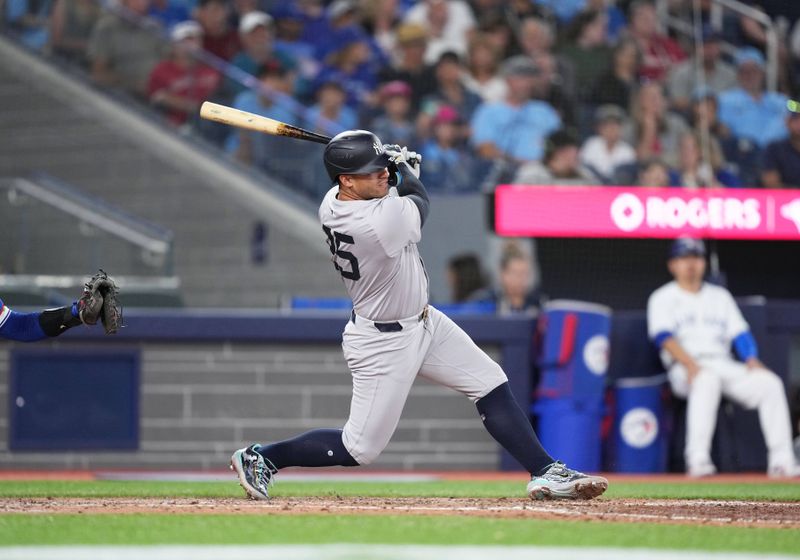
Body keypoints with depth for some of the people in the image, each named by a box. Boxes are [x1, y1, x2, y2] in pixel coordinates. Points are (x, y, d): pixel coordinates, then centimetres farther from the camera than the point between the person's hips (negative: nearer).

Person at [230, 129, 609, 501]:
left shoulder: (332, 203, -8)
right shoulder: (382, 220, -34)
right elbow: (420, 202, -10)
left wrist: (397, 165, 5)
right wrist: (406, 168, 7)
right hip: (385, 343, -10)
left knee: (492, 387, 8)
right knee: (359, 449, 2)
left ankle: (545, 473, 10)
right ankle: (260, 459, 14)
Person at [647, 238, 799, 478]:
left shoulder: (720, 296, 24)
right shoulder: (663, 298, 10)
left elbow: (740, 334, 14)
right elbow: (664, 337, -7)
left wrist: (752, 360, -7)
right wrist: (690, 364, -24)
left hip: (724, 366, 5)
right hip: (685, 368, -5)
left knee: (770, 382, -21)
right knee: (708, 380, -40)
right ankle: (697, 459, -46)